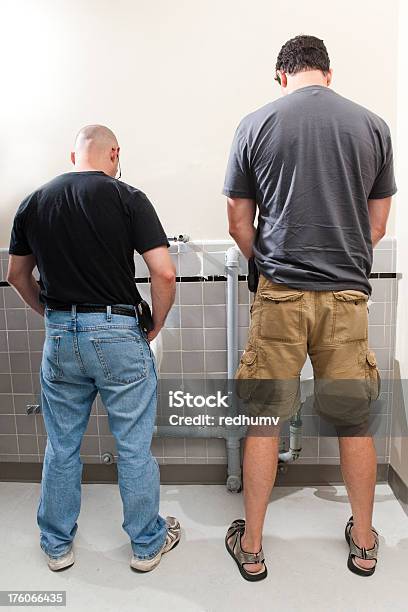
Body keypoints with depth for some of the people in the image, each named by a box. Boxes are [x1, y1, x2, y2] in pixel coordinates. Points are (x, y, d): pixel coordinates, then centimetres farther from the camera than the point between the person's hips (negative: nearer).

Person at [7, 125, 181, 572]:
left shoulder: (33, 202, 7)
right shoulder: (127, 198, -7)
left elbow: (17, 275, 13)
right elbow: (164, 273, -14)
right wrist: (155, 327, 0)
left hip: (59, 335, 4)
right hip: (118, 333, -3)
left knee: (61, 446, 18)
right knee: (134, 447, 10)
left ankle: (57, 544, 35)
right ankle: (147, 543, 29)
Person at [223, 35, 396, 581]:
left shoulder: (256, 125, 2)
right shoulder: (373, 125, 7)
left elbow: (239, 224, 4)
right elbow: (377, 224, 11)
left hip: (280, 293, -1)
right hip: (348, 294, 2)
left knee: (263, 420, 8)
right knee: (355, 421, 14)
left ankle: (251, 548, 24)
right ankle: (364, 542, 33)